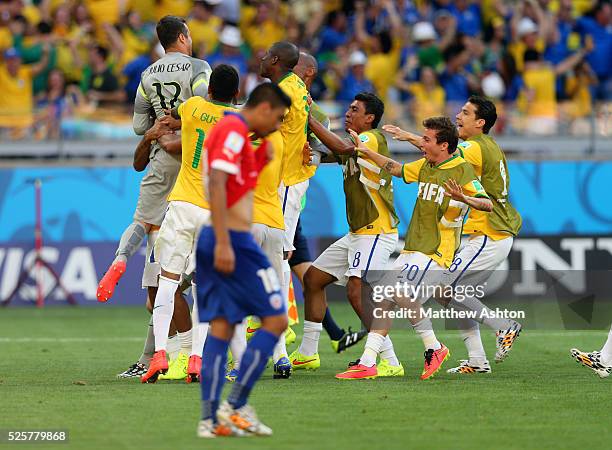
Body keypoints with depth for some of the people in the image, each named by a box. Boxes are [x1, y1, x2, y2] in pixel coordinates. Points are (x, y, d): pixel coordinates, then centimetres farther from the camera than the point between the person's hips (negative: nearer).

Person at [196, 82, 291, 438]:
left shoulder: (232, 130, 19)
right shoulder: (234, 129, -10)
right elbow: (217, 183, -21)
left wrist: (266, 143, 20)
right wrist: (223, 243, -26)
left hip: (219, 242, 10)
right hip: (233, 240, -10)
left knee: (221, 328, 6)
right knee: (276, 319, -3)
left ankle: (210, 419, 2)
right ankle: (236, 405, -6)